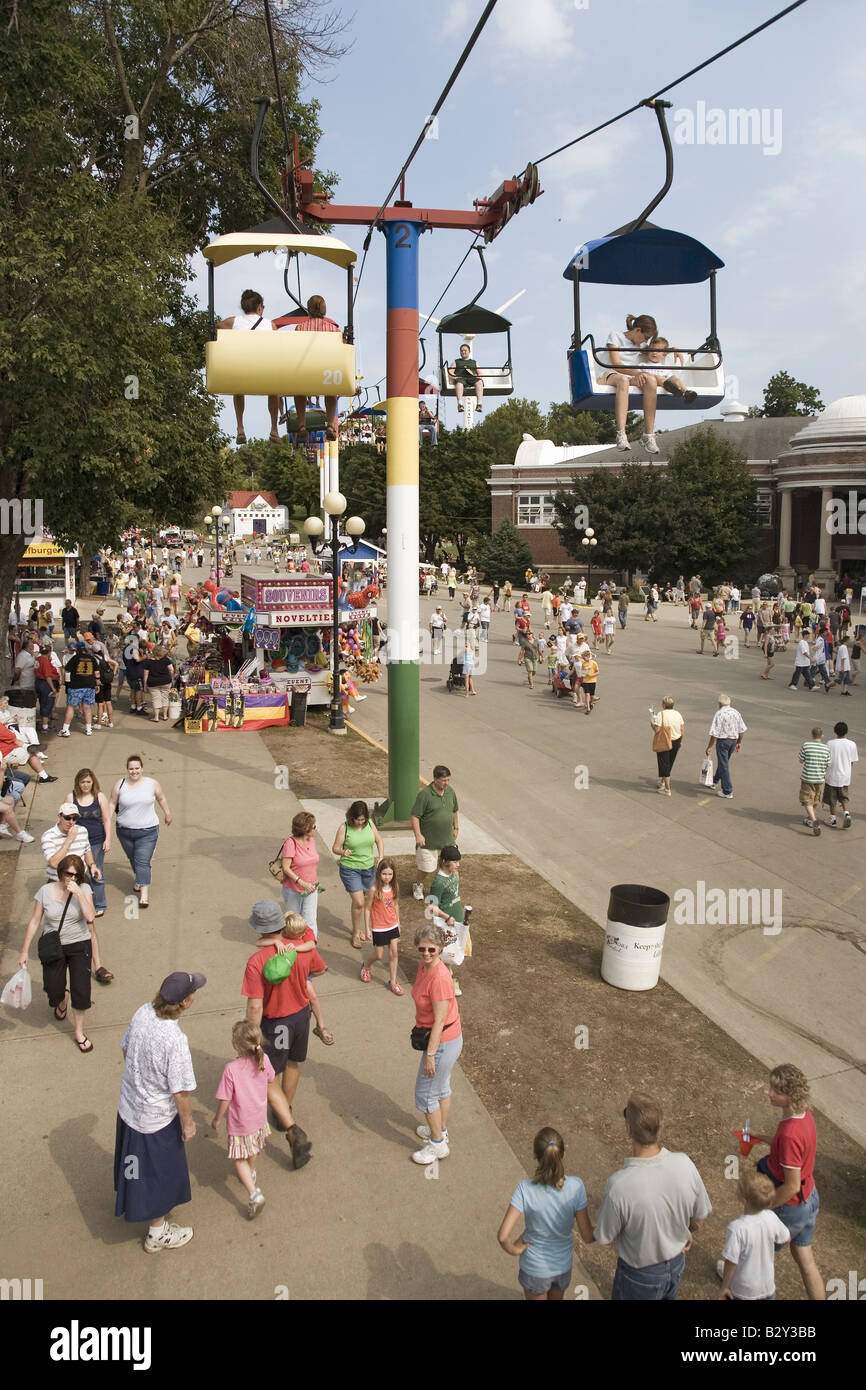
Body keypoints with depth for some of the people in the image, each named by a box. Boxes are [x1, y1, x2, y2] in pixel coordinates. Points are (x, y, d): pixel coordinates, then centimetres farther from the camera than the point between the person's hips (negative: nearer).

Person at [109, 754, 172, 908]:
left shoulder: (152, 784, -5)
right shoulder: (120, 785, -3)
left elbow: (161, 798, 10)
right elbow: (112, 804, 3)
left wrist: (167, 813, 20)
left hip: (147, 832, -3)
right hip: (125, 831, 3)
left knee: (143, 862, -10)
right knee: (133, 859, 19)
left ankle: (144, 894, -9)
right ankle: (139, 880, 45)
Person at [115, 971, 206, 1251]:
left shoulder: (142, 1013, -15)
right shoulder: (175, 1039, -35)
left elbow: (125, 1048, 4)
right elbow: (181, 1091, -25)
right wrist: (188, 1123, -9)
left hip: (128, 1106, 7)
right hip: (157, 1118, -7)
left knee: (140, 1165, 31)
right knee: (161, 1174, 17)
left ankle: (136, 1205, 57)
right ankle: (157, 1233, 36)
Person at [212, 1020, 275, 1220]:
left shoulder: (231, 1069, -32)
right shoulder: (264, 1060, -18)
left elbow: (225, 1100, -21)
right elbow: (269, 1079, 3)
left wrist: (217, 1119, -4)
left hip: (239, 1123, -5)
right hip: (259, 1118, 5)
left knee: (240, 1159, 10)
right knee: (253, 1152, 30)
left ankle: (253, 1193, -3)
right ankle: (251, 1173, 54)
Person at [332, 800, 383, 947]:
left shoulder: (370, 824, -2)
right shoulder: (344, 828, -13)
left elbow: (379, 841, 11)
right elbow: (335, 847, -8)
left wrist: (381, 857, -4)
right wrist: (343, 852, -30)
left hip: (368, 868, 4)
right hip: (350, 869, -4)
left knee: (368, 901, 12)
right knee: (359, 902, -9)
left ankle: (361, 928, 33)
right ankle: (356, 933, 11)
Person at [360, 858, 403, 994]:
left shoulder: (394, 887, -5)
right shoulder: (375, 889, -20)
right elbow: (367, 909, -12)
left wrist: (398, 923, 14)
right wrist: (368, 929, -10)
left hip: (392, 926, 4)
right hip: (378, 928, -4)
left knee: (394, 953, 8)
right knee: (378, 956, 8)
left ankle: (392, 982, 22)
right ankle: (366, 966, 40)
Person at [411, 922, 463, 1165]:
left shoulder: (439, 977, -31)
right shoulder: (424, 966, -3)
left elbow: (439, 1021, -26)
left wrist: (430, 1054, -21)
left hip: (443, 1042, -9)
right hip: (449, 1040, 9)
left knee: (426, 1094, 8)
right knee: (441, 1088, 26)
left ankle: (438, 1144, 25)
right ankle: (441, 1130, 46)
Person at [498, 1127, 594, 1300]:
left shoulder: (525, 1189, -30)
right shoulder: (575, 1187, -26)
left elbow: (503, 1237, -31)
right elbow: (587, 1237, -18)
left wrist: (514, 1249, -10)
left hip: (535, 1268, -2)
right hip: (564, 1265, 2)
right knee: (557, 1299, 31)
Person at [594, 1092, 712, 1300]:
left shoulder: (619, 1186, -37)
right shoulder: (685, 1165, -24)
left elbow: (603, 1238, -20)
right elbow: (701, 1215, -5)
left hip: (640, 1274, -4)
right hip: (676, 1265, 4)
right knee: (666, 1297, 31)